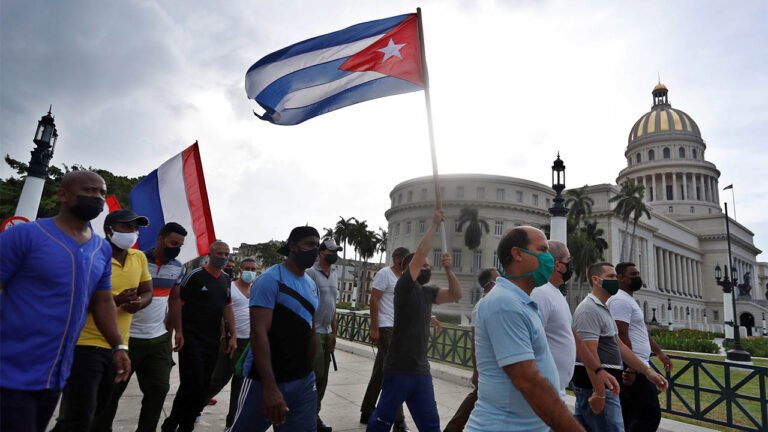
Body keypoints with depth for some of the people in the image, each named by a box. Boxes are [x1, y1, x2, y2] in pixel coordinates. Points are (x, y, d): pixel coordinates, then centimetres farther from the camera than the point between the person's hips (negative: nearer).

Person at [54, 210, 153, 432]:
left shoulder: (139, 257, 6)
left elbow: (148, 292, 14)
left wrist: (139, 302, -9)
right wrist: (115, 300, -30)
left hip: (118, 347, 7)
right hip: (86, 345, -7)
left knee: (97, 412, 23)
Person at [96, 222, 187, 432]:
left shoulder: (178, 268, 5)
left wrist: (178, 330, 11)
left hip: (160, 339, 5)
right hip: (129, 337, -5)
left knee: (159, 388, 7)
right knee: (113, 389, 7)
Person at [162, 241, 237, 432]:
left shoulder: (226, 280, 11)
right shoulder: (194, 276, -9)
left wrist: (233, 335, 11)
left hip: (213, 342, 6)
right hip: (191, 339, -6)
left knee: (203, 388, 8)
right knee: (191, 385, -5)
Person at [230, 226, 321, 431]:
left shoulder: (312, 285, 10)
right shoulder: (271, 279, -12)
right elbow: (259, 333, -20)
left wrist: (310, 371, 15)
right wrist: (270, 387, -25)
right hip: (264, 381, -6)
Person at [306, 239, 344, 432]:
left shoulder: (334, 275, 13)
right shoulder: (311, 272, -12)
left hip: (327, 332, 7)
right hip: (313, 332, -7)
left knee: (323, 377, 10)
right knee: (316, 375, -5)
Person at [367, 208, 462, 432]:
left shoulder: (428, 292, 9)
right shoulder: (404, 286, -10)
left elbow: (455, 295, 8)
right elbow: (420, 253, -19)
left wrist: (448, 270, -5)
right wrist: (434, 224, -12)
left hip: (421, 370, 7)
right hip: (399, 368, -7)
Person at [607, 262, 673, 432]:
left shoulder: (628, 300, 20)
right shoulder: (620, 300, -14)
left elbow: (642, 332, 28)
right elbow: (621, 336, -22)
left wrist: (659, 352, 28)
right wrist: (630, 367, -25)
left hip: (634, 367, 11)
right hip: (633, 368, -11)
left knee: (629, 416, 12)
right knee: (650, 414, -9)